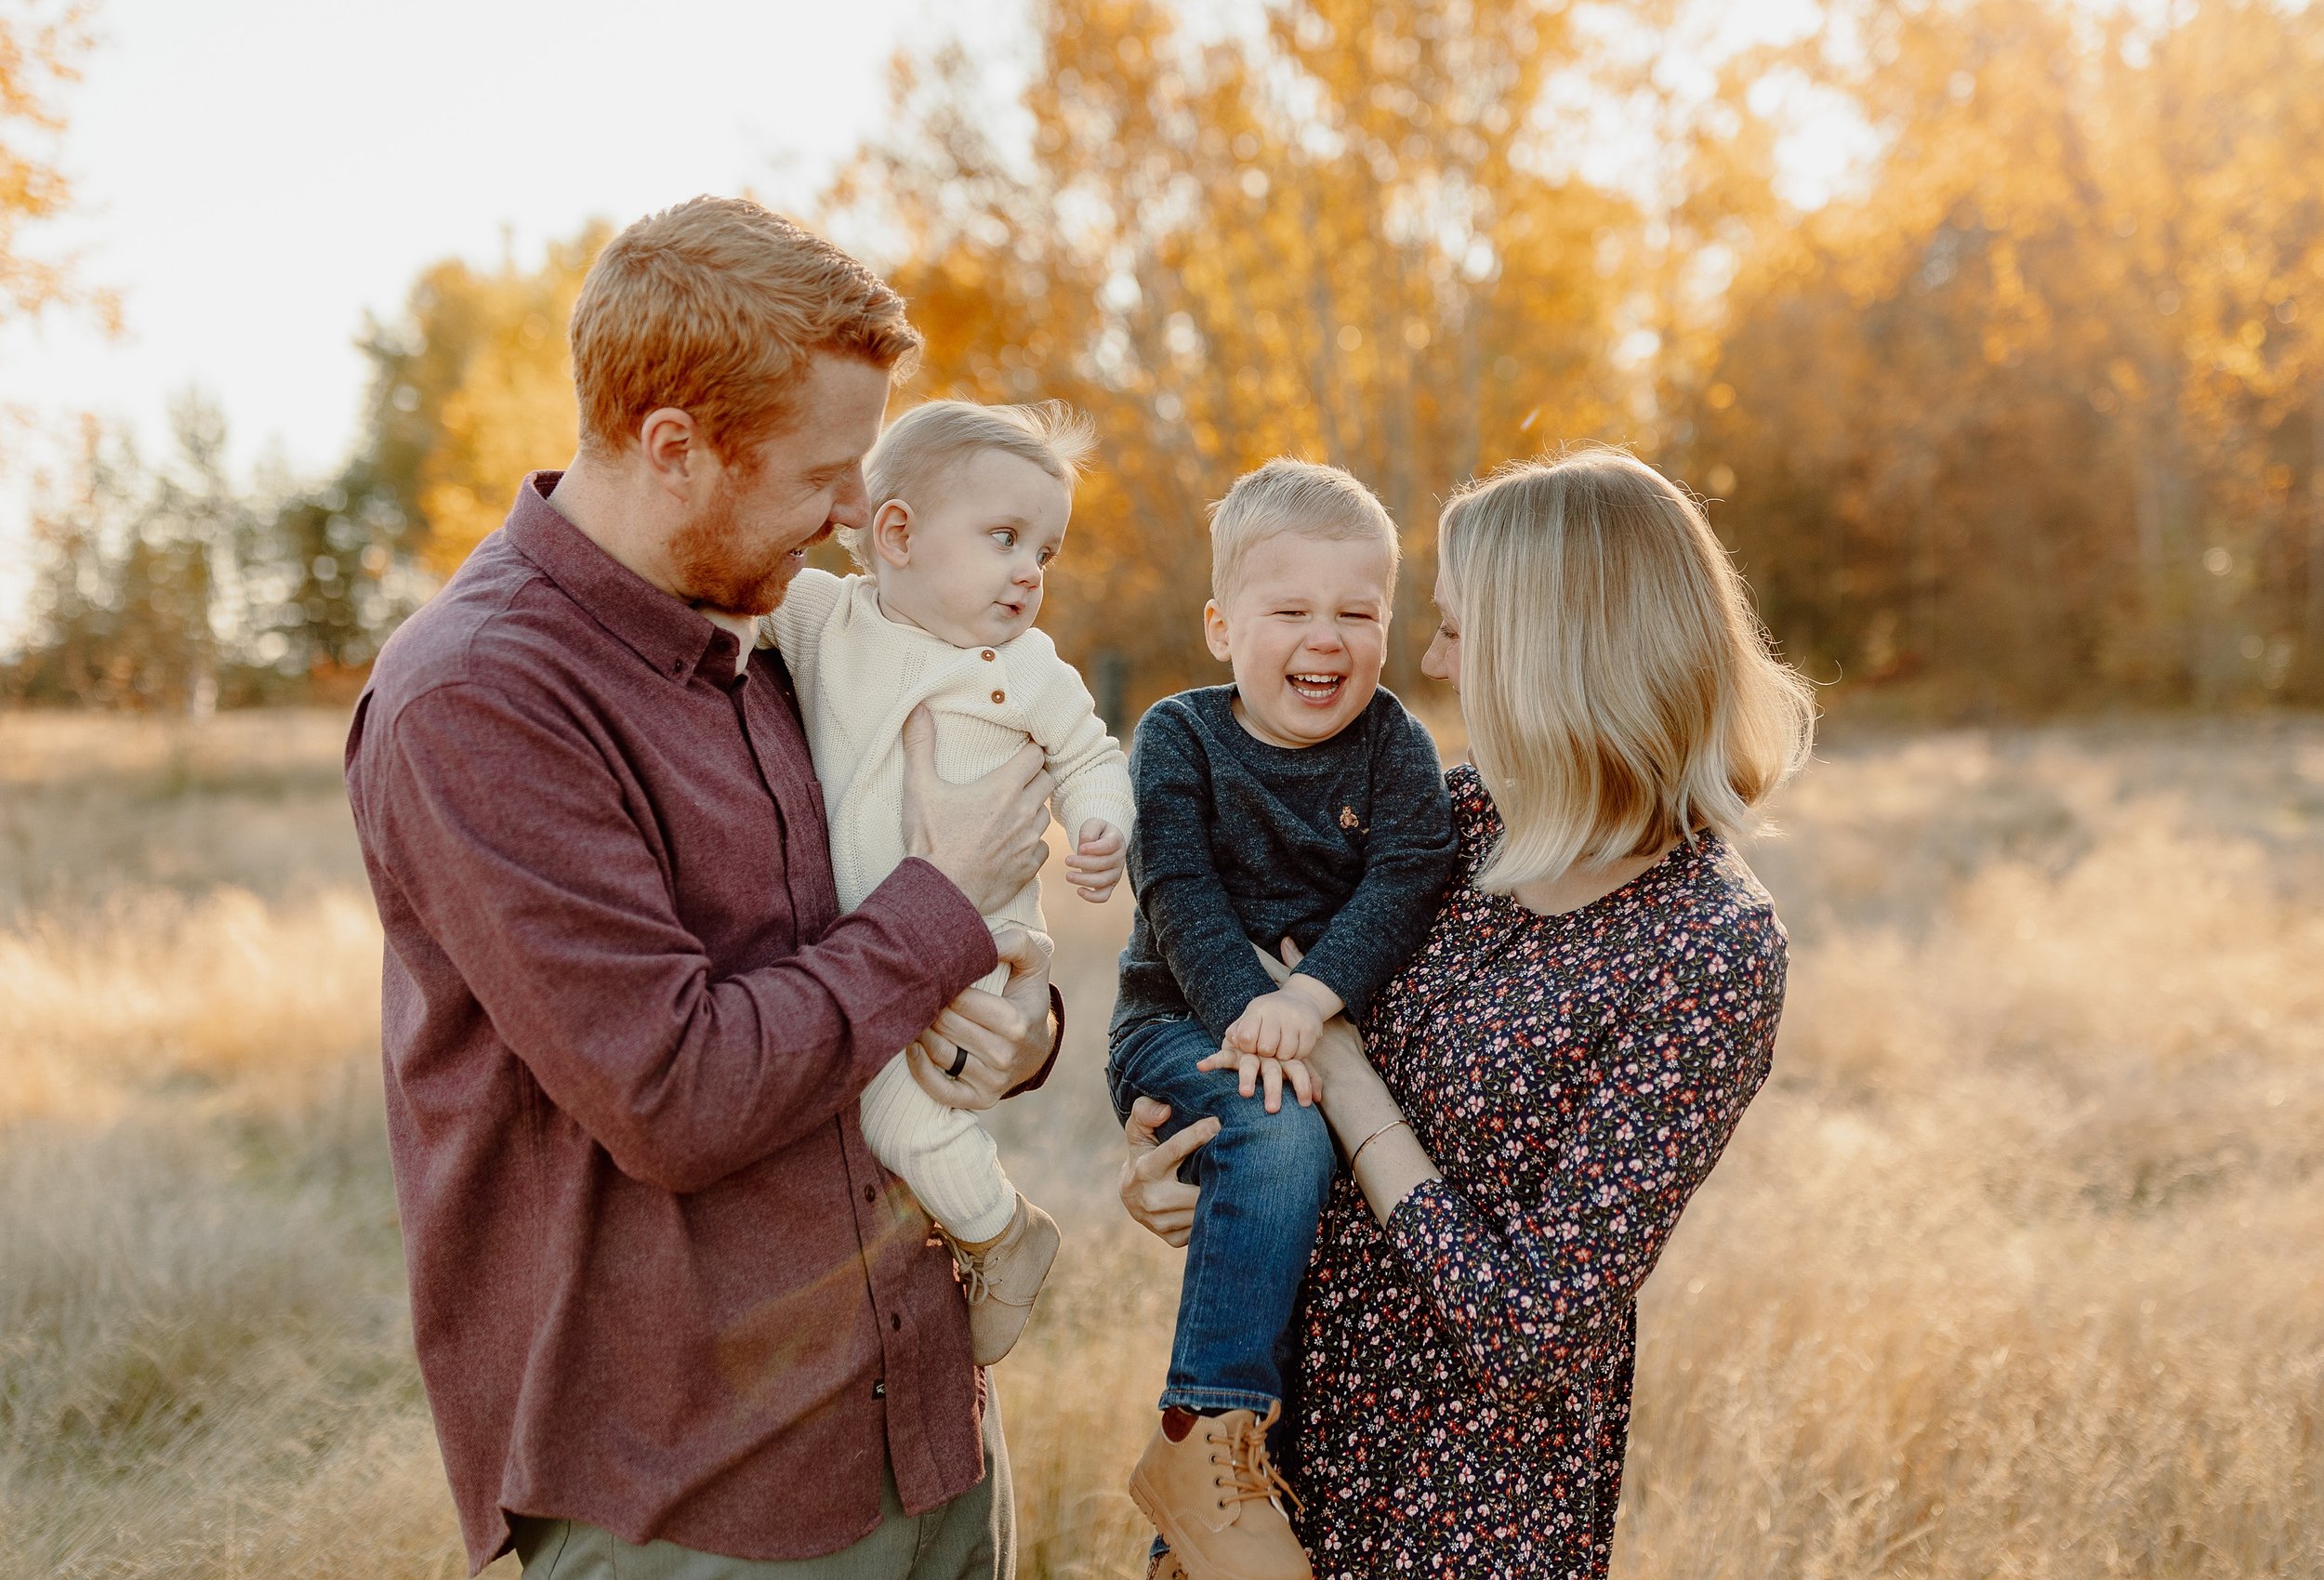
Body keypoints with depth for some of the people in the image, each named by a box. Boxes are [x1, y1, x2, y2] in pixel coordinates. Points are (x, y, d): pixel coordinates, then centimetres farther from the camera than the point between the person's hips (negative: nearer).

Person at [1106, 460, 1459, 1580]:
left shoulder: (1393, 745, 1)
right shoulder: (1180, 736, -3)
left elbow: (1406, 881, -12)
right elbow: (1179, 892, -12)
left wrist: (1311, 996, -27)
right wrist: (1244, 1010, -27)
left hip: (1337, 1027, 5)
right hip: (1186, 1025, -4)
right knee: (1280, 1139, -31)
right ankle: (1204, 1443, -26)